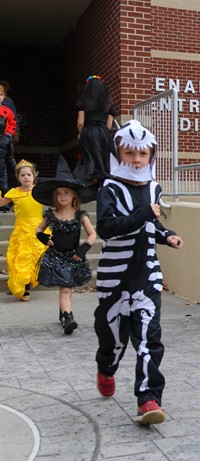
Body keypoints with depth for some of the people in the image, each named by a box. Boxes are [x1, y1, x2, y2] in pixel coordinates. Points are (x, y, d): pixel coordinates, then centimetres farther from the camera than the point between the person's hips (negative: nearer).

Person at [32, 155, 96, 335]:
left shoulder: (80, 215, -5)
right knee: (65, 288, -10)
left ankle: (63, 313, 32)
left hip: (73, 257, 1)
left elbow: (92, 234, -4)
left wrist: (83, 249, -15)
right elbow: (38, 230, 15)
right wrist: (44, 239, -4)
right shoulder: (51, 215, -1)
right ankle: (68, 318, -16)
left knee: (67, 288, 12)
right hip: (56, 256, 0)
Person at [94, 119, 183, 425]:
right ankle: (106, 370, 44)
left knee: (149, 336, -6)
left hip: (148, 273, 3)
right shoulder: (110, 189, -9)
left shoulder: (153, 188, 8)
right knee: (114, 330, 13)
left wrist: (166, 236, 5)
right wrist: (143, 214, -25)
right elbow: (105, 227, -25)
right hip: (115, 274, -3)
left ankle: (149, 400, -1)